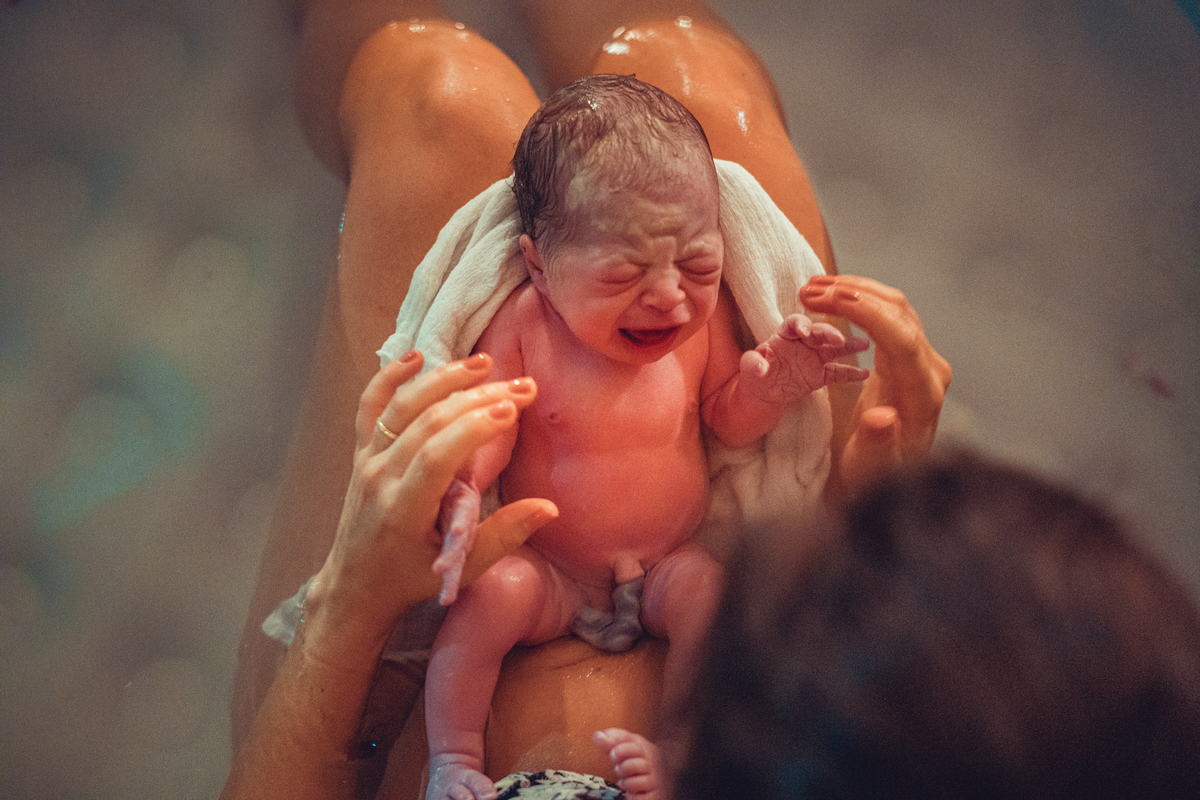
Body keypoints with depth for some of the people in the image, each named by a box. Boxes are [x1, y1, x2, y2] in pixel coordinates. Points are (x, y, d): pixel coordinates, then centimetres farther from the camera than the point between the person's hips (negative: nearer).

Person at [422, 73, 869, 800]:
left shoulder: (703, 312, -8)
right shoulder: (524, 325, -16)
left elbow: (729, 420, 4)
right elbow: (486, 429, -10)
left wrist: (771, 385, -18)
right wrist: (460, 488, -32)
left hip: (666, 566, 2)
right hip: (551, 573, -1)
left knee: (709, 587, -28)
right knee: (494, 591, -28)